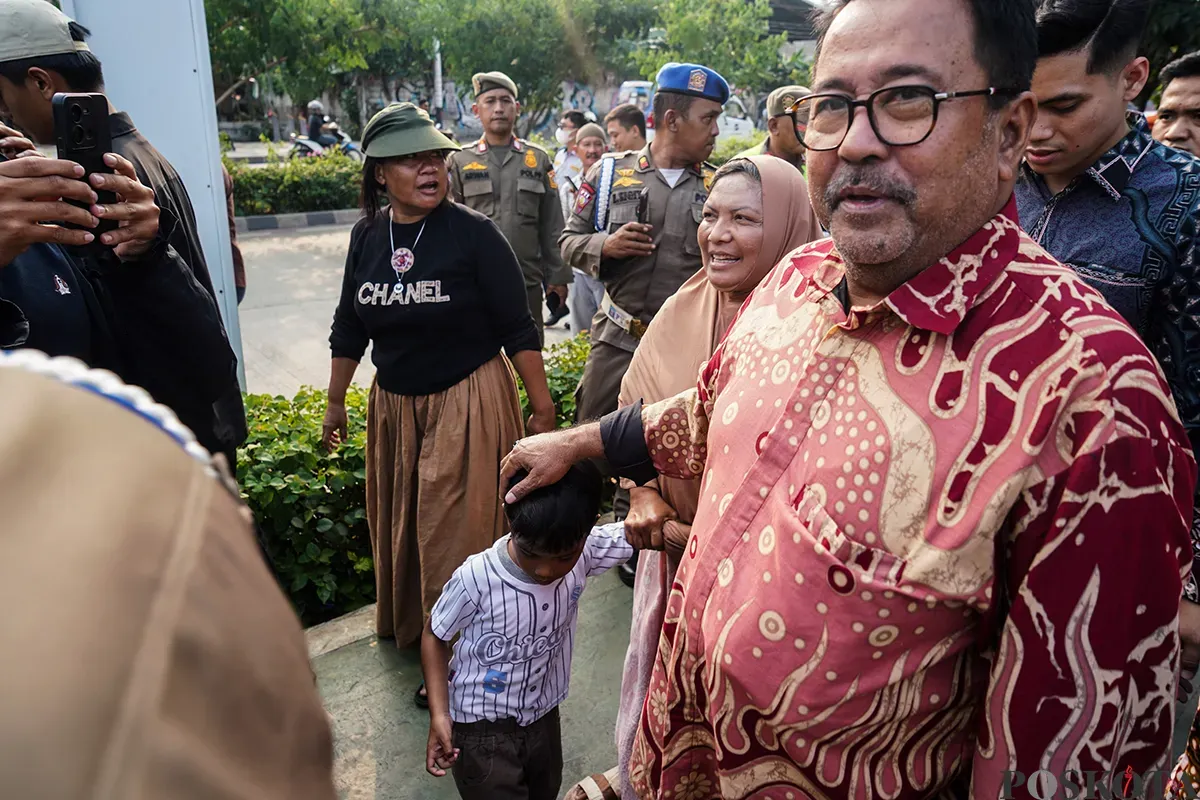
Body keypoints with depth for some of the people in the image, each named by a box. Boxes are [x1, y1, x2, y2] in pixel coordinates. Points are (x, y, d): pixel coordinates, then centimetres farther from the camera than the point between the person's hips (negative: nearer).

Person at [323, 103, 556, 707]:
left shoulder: (473, 233, -13)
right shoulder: (367, 235, 1)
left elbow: (517, 327, -11)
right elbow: (349, 327, 11)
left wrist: (542, 404, -11)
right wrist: (335, 402, 15)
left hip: (468, 401, -5)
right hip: (393, 404, 6)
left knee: (456, 529, 1)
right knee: (397, 521, 20)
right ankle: (406, 624, 46)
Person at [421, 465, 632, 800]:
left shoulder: (585, 552, -21)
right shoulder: (476, 579, -30)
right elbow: (435, 637, -12)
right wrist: (439, 712, -19)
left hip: (544, 716, 5)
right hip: (482, 728, -4)